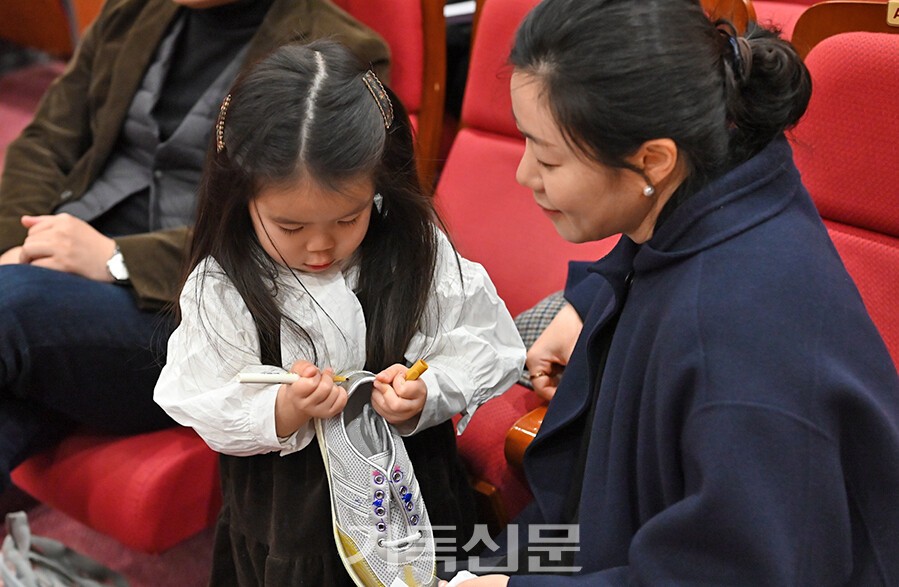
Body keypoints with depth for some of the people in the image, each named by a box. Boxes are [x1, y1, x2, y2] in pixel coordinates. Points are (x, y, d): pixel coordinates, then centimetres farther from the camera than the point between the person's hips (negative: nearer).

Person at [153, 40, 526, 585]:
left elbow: (484, 350, -8)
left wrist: (424, 395, -27)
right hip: (286, 513, -1)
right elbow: (208, 413, -12)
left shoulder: (418, 251, -12)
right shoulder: (221, 286, -15)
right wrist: (284, 412, -31)